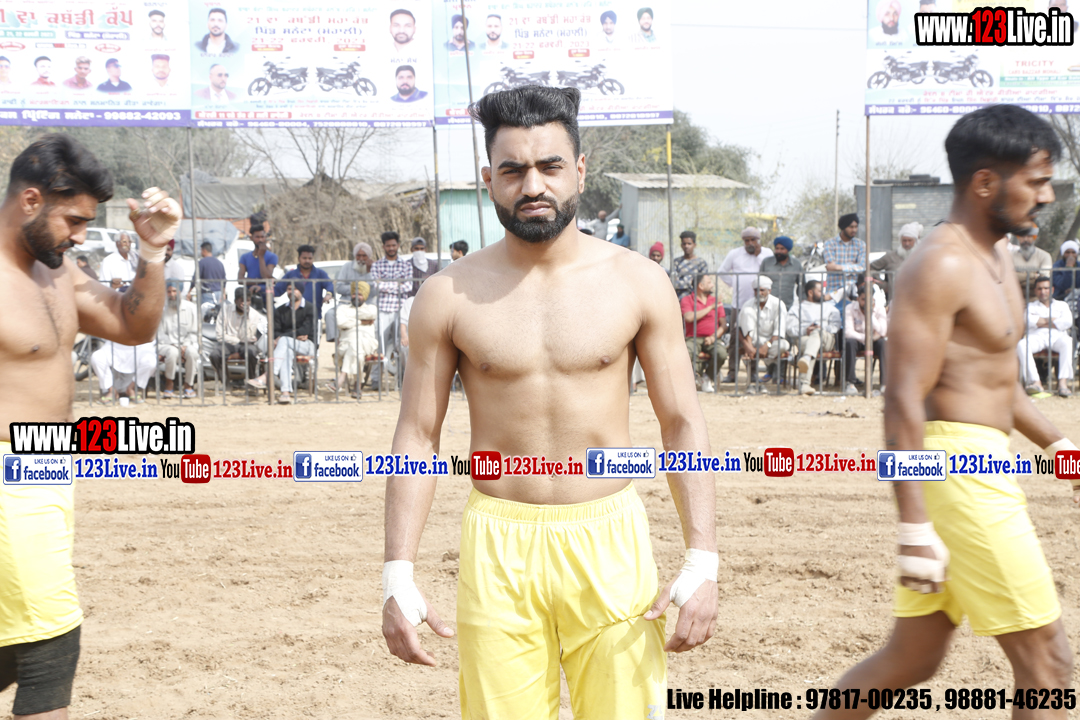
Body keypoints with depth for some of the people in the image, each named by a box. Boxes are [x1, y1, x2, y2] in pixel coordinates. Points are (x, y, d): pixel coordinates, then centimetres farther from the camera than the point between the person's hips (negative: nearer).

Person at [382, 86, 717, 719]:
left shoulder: (637, 282, 1)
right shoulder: (449, 296, 1)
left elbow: (683, 423, 2)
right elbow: (418, 435, 3)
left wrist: (703, 562, -7)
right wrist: (399, 575, -4)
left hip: (610, 544, 0)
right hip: (499, 547, 0)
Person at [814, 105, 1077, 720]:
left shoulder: (996, 256, 16)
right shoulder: (941, 265, -16)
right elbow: (904, 401, -21)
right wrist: (916, 527, -26)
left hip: (984, 465, 10)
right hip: (956, 464, -10)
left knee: (914, 658, 15)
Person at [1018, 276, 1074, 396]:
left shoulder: (1062, 305, 27)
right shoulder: (1031, 306, 27)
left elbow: (1067, 322, 4)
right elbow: (1027, 320, 3)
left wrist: (1040, 322, 2)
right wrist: (1051, 320, 1)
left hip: (1056, 336, 0)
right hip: (1036, 337, 0)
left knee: (1068, 342, -37)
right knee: (1021, 345, -35)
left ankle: (1063, 382, -46)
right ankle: (1035, 381, -44)